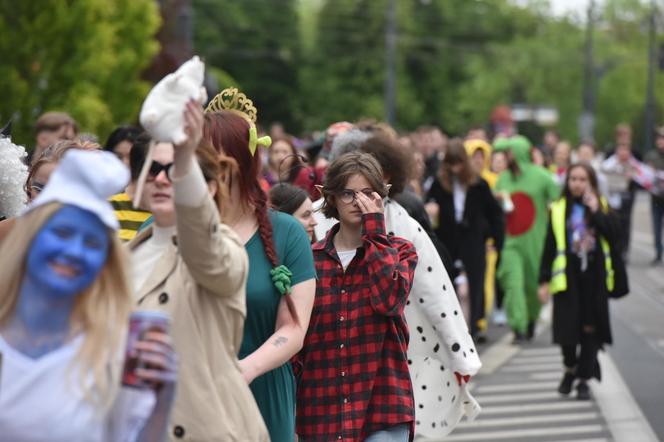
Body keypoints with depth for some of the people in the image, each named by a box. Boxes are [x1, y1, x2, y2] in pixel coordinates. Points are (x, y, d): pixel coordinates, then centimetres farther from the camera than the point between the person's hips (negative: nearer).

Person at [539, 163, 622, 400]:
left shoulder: (603, 207, 4)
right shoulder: (559, 209, 2)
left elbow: (615, 236, -10)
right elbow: (550, 246, 2)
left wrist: (596, 211, -16)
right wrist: (544, 281, -2)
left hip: (595, 278, 1)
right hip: (567, 278, -1)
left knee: (590, 329, 2)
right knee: (568, 327, -3)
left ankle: (584, 379, 12)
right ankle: (570, 369, 24)